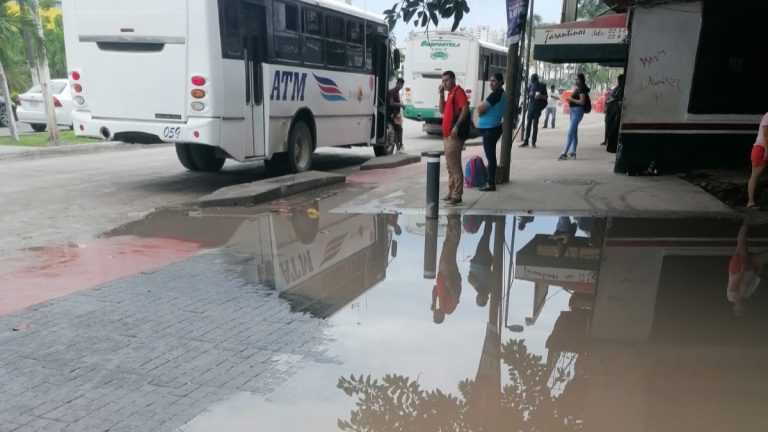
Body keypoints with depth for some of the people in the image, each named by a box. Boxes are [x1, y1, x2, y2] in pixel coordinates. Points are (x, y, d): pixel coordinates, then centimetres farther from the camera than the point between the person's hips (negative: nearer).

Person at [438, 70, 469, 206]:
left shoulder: (458, 91, -8)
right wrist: (441, 94, 10)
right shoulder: (450, 93, 21)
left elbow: (465, 108, -19)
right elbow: (442, 110, 19)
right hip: (447, 135, 10)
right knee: (450, 166, 14)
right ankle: (451, 193, 22)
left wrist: (457, 125, -25)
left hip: (454, 135, -10)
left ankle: (457, 196, -8)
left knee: (455, 166, -10)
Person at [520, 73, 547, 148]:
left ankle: (533, 142, 3)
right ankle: (526, 141, 6)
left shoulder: (542, 86, -2)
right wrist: (530, 95, -4)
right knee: (528, 124, 1)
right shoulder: (530, 86, 8)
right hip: (530, 107, 3)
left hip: (537, 108, -3)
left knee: (535, 125, -2)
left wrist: (540, 96, -19)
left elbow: (546, 97, 1)